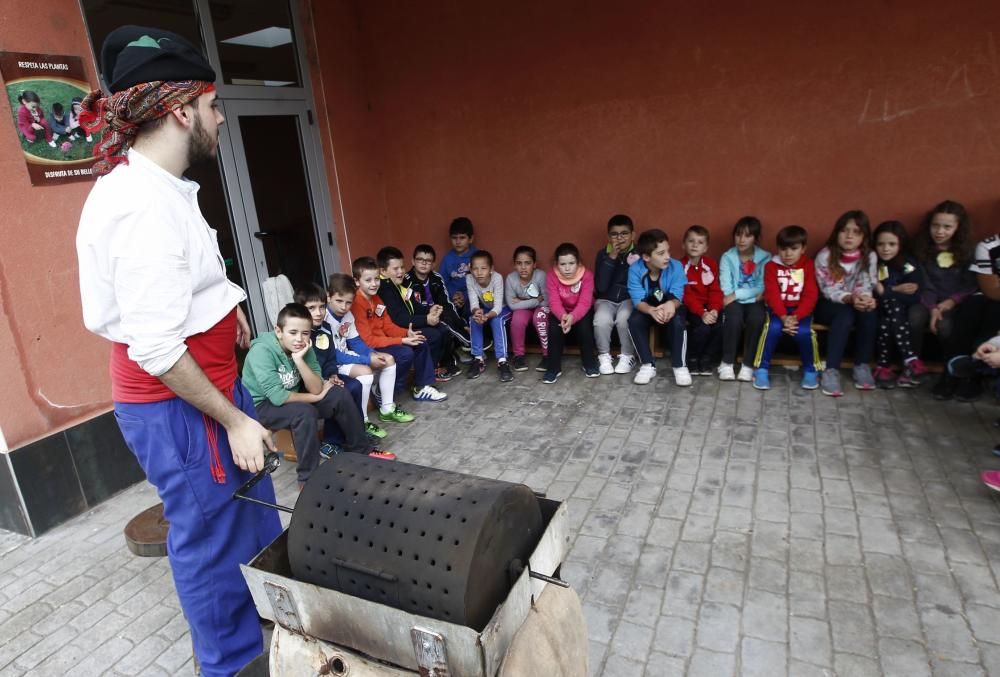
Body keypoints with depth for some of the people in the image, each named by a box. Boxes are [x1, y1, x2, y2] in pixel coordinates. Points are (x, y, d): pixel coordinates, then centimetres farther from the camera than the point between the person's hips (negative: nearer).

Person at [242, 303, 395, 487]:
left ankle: (360, 449, 11)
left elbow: (316, 389, -17)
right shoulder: (262, 351, -27)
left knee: (340, 395, -6)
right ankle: (308, 478, -19)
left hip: (291, 397, 7)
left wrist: (299, 360, -30)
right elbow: (277, 397, -32)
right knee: (305, 412, -33)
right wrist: (317, 397, -20)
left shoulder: (303, 348, -9)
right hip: (261, 406, -6)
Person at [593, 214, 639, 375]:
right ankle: (604, 356, -7)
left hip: (630, 299, -1)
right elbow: (600, 287, -15)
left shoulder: (639, 253, -5)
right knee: (602, 319, -31)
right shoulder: (603, 254, -3)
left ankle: (628, 356, -9)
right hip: (606, 300, 1)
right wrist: (611, 258, -19)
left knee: (624, 318, -32)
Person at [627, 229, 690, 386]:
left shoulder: (676, 266, -22)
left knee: (678, 321, -33)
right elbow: (638, 300, -25)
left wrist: (671, 304, -50)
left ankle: (679, 366, -16)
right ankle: (648, 365, -15)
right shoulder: (635, 269, -22)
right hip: (647, 308, 1)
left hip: (670, 306, -1)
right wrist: (652, 310, -48)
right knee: (634, 321, -30)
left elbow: (677, 296, -24)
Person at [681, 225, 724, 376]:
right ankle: (691, 358, -1)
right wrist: (702, 313, -25)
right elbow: (686, 295, -14)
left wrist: (714, 310, -19)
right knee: (703, 327, -29)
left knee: (721, 326, -23)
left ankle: (707, 359, 1)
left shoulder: (711, 264, 5)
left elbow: (715, 291, 0)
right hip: (691, 308, -4)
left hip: (709, 307, 4)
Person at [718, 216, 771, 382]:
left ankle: (748, 365, -20)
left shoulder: (765, 258, 2)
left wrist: (736, 294, -17)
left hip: (755, 302, 1)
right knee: (734, 316, -33)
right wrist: (753, 293, -14)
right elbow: (726, 290, -8)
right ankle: (727, 363, -18)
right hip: (734, 301, 0)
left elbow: (763, 288, -8)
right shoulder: (727, 257, 0)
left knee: (756, 317, -32)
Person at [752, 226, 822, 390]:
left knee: (804, 332, -28)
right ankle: (762, 369, -16)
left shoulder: (808, 266, 0)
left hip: (801, 310, 0)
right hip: (778, 309, 0)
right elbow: (772, 295, -11)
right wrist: (783, 317, -25)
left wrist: (796, 317, -23)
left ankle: (810, 370, -3)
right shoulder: (771, 266, -1)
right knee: (773, 328, -31)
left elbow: (810, 296, -8)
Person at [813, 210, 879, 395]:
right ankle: (831, 371, -33)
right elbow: (829, 290, -17)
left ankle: (862, 366, -13)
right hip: (827, 304, -3)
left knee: (870, 312, -30)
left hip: (854, 302, 3)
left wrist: (866, 298, -34)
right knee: (845, 314, -35)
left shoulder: (869, 257, -3)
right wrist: (850, 298, -37)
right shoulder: (825, 255, -13)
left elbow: (865, 285, -9)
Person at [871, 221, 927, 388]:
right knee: (885, 321, -32)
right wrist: (896, 290, -15)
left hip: (902, 313, 0)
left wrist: (886, 291, -19)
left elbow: (913, 297, -10)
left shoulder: (909, 265, -1)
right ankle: (911, 361, -29)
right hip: (879, 310, 1)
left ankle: (883, 367, -28)